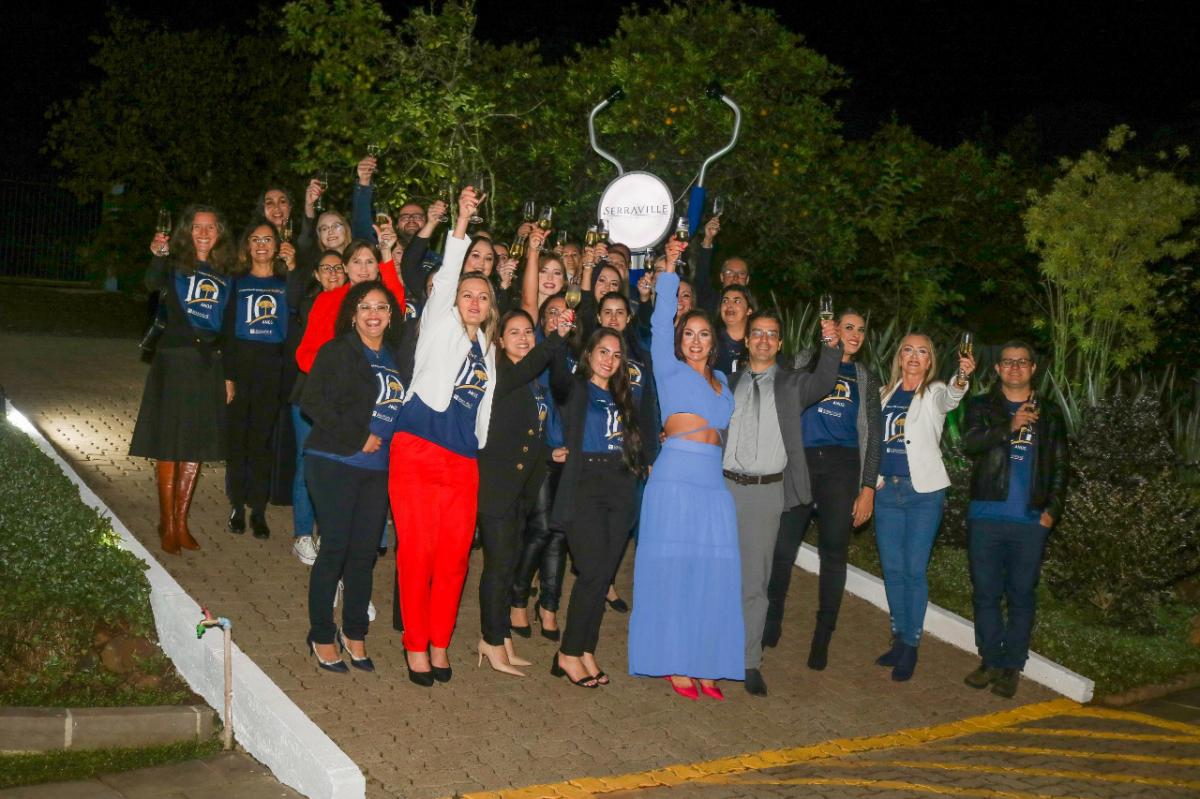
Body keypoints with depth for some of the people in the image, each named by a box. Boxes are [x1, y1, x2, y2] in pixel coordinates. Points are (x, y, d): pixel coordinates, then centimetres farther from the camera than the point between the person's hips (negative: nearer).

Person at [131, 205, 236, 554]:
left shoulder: (225, 276, 11)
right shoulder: (174, 264, 0)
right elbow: (152, 284, -24)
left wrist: (229, 375, 9)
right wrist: (158, 257, -44)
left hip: (210, 364, 4)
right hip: (175, 359, -4)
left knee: (197, 447, 6)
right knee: (169, 446, -2)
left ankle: (181, 522, 16)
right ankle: (167, 524, 6)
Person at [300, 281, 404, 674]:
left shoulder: (396, 357, 13)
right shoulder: (338, 351, -4)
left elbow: (403, 407, 19)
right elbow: (312, 401, -12)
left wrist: (384, 441, 2)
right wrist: (356, 437, -15)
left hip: (379, 468, 5)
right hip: (335, 464, -5)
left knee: (365, 552, 8)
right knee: (335, 550, -2)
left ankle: (354, 633, 21)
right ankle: (321, 637, 10)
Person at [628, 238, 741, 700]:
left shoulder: (721, 381, 20)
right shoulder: (671, 371, 4)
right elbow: (661, 323, -6)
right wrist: (669, 271, -9)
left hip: (715, 481, 5)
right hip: (676, 476, -5)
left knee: (713, 572, 2)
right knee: (673, 567, -4)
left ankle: (704, 661, 8)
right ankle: (672, 661, 2)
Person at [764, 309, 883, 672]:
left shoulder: (865, 379, 16)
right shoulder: (806, 362, 11)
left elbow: (874, 435, 13)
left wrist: (868, 487, 5)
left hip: (842, 468, 1)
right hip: (801, 461, -1)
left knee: (834, 552, 1)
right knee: (783, 546, -5)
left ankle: (822, 638, 10)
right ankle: (771, 621, 15)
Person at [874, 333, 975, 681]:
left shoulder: (934, 393, -1)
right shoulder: (886, 394, 11)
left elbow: (950, 398, -26)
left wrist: (961, 380, -47)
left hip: (923, 491, -4)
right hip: (887, 489, 4)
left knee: (914, 569, -4)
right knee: (892, 568, 8)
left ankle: (910, 645, 5)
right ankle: (899, 638, 21)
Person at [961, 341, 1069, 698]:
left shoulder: (1049, 413, 12)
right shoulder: (982, 407, 8)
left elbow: (1060, 465, 12)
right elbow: (970, 444, -10)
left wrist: (1053, 508, 1)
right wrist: (1010, 427, -21)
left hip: (1031, 520, 0)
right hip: (986, 516, 0)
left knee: (1021, 595, 1)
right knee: (985, 592, 5)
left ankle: (1012, 665, 8)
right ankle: (990, 660, 15)